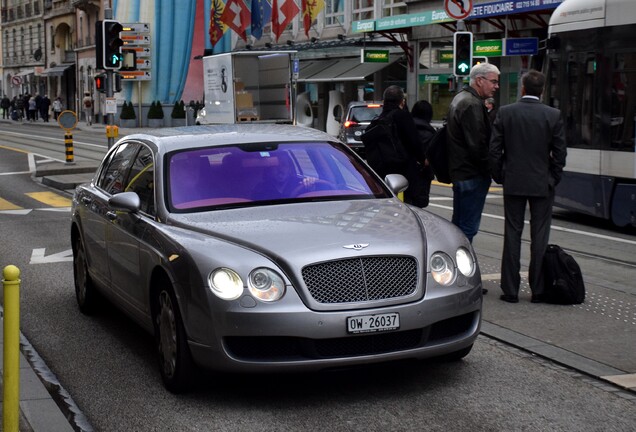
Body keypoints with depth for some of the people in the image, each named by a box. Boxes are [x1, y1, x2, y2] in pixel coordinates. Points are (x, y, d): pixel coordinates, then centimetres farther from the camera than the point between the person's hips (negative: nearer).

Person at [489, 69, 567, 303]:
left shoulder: (505, 112, -5)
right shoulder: (553, 115, -6)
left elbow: (494, 150, -4)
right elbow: (560, 153, -3)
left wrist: (499, 177, 8)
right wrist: (553, 178, 10)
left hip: (513, 183, 1)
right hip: (542, 185, -1)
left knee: (512, 235, 6)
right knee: (540, 236, 6)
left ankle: (510, 290, 8)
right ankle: (538, 290, 9)